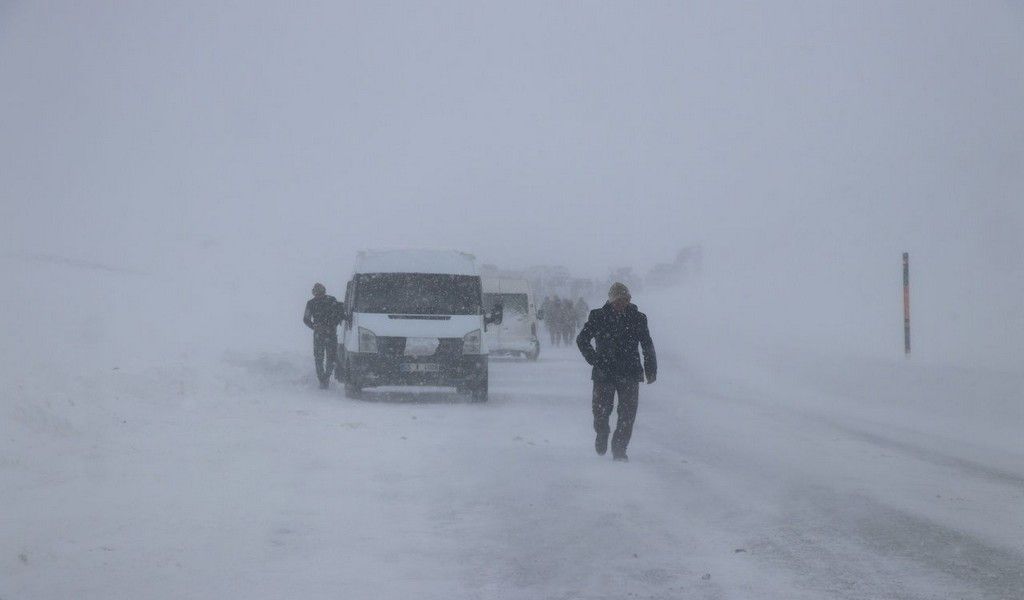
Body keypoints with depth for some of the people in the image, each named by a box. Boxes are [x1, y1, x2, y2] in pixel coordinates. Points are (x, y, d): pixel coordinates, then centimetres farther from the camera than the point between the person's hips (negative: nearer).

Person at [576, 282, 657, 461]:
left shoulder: (638, 319, 2)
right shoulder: (598, 317, -1)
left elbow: (648, 346, 10)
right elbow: (582, 340, 7)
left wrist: (651, 370, 5)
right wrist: (595, 361, -2)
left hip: (630, 374, 1)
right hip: (604, 373, -1)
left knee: (627, 414, -2)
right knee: (601, 412, 3)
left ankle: (619, 450, 8)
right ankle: (601, 435, 34)